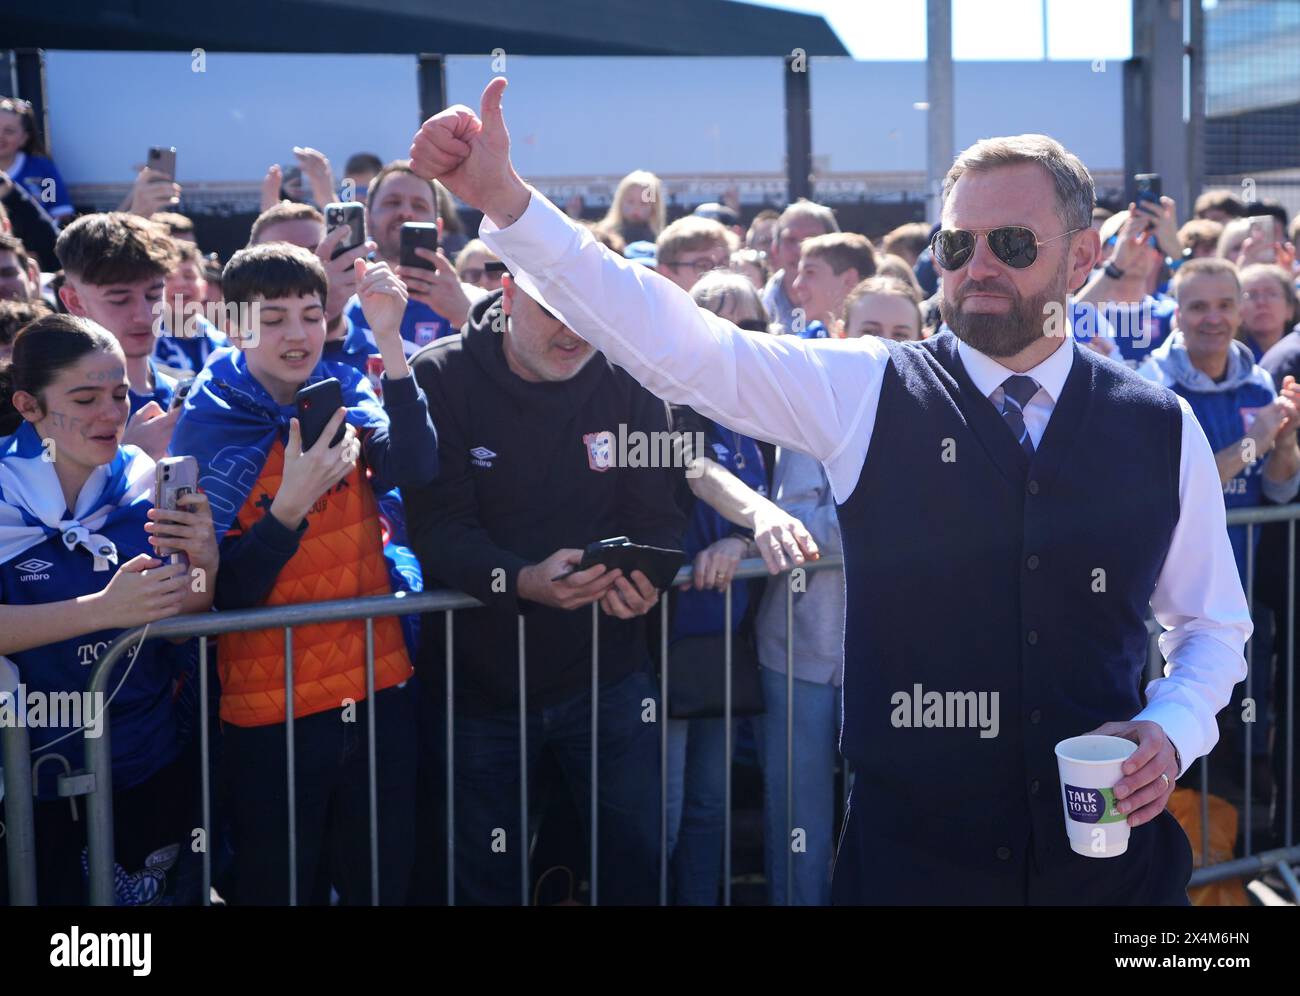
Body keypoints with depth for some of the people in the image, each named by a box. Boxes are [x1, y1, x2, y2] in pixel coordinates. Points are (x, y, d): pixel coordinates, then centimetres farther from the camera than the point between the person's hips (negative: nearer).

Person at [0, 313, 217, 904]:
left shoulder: (144, 485, -4)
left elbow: (184, 625, -1)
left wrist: (205, 565, -21)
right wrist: (103, 609, -35)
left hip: (150, 766, 3)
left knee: (161, 892, 15)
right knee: (50, 890, 12)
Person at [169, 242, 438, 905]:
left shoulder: (346, 396, 3)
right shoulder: (208, 426, -7)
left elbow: (415, 469, -17)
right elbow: (225, 591, -11)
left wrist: (389, 339, -25)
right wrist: (290, 504, -25)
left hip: (380, 691, 3)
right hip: (269, 712, -3)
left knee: (384, 881, 16)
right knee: (278, 886, 11)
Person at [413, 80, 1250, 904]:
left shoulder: (1162, 430, 0)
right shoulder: (867, 392, -5)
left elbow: (1213, 623, 11)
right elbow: (676, 343, -16)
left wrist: (1171, 730, -8)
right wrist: (506, 199, -24)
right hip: (908, 847, -1)